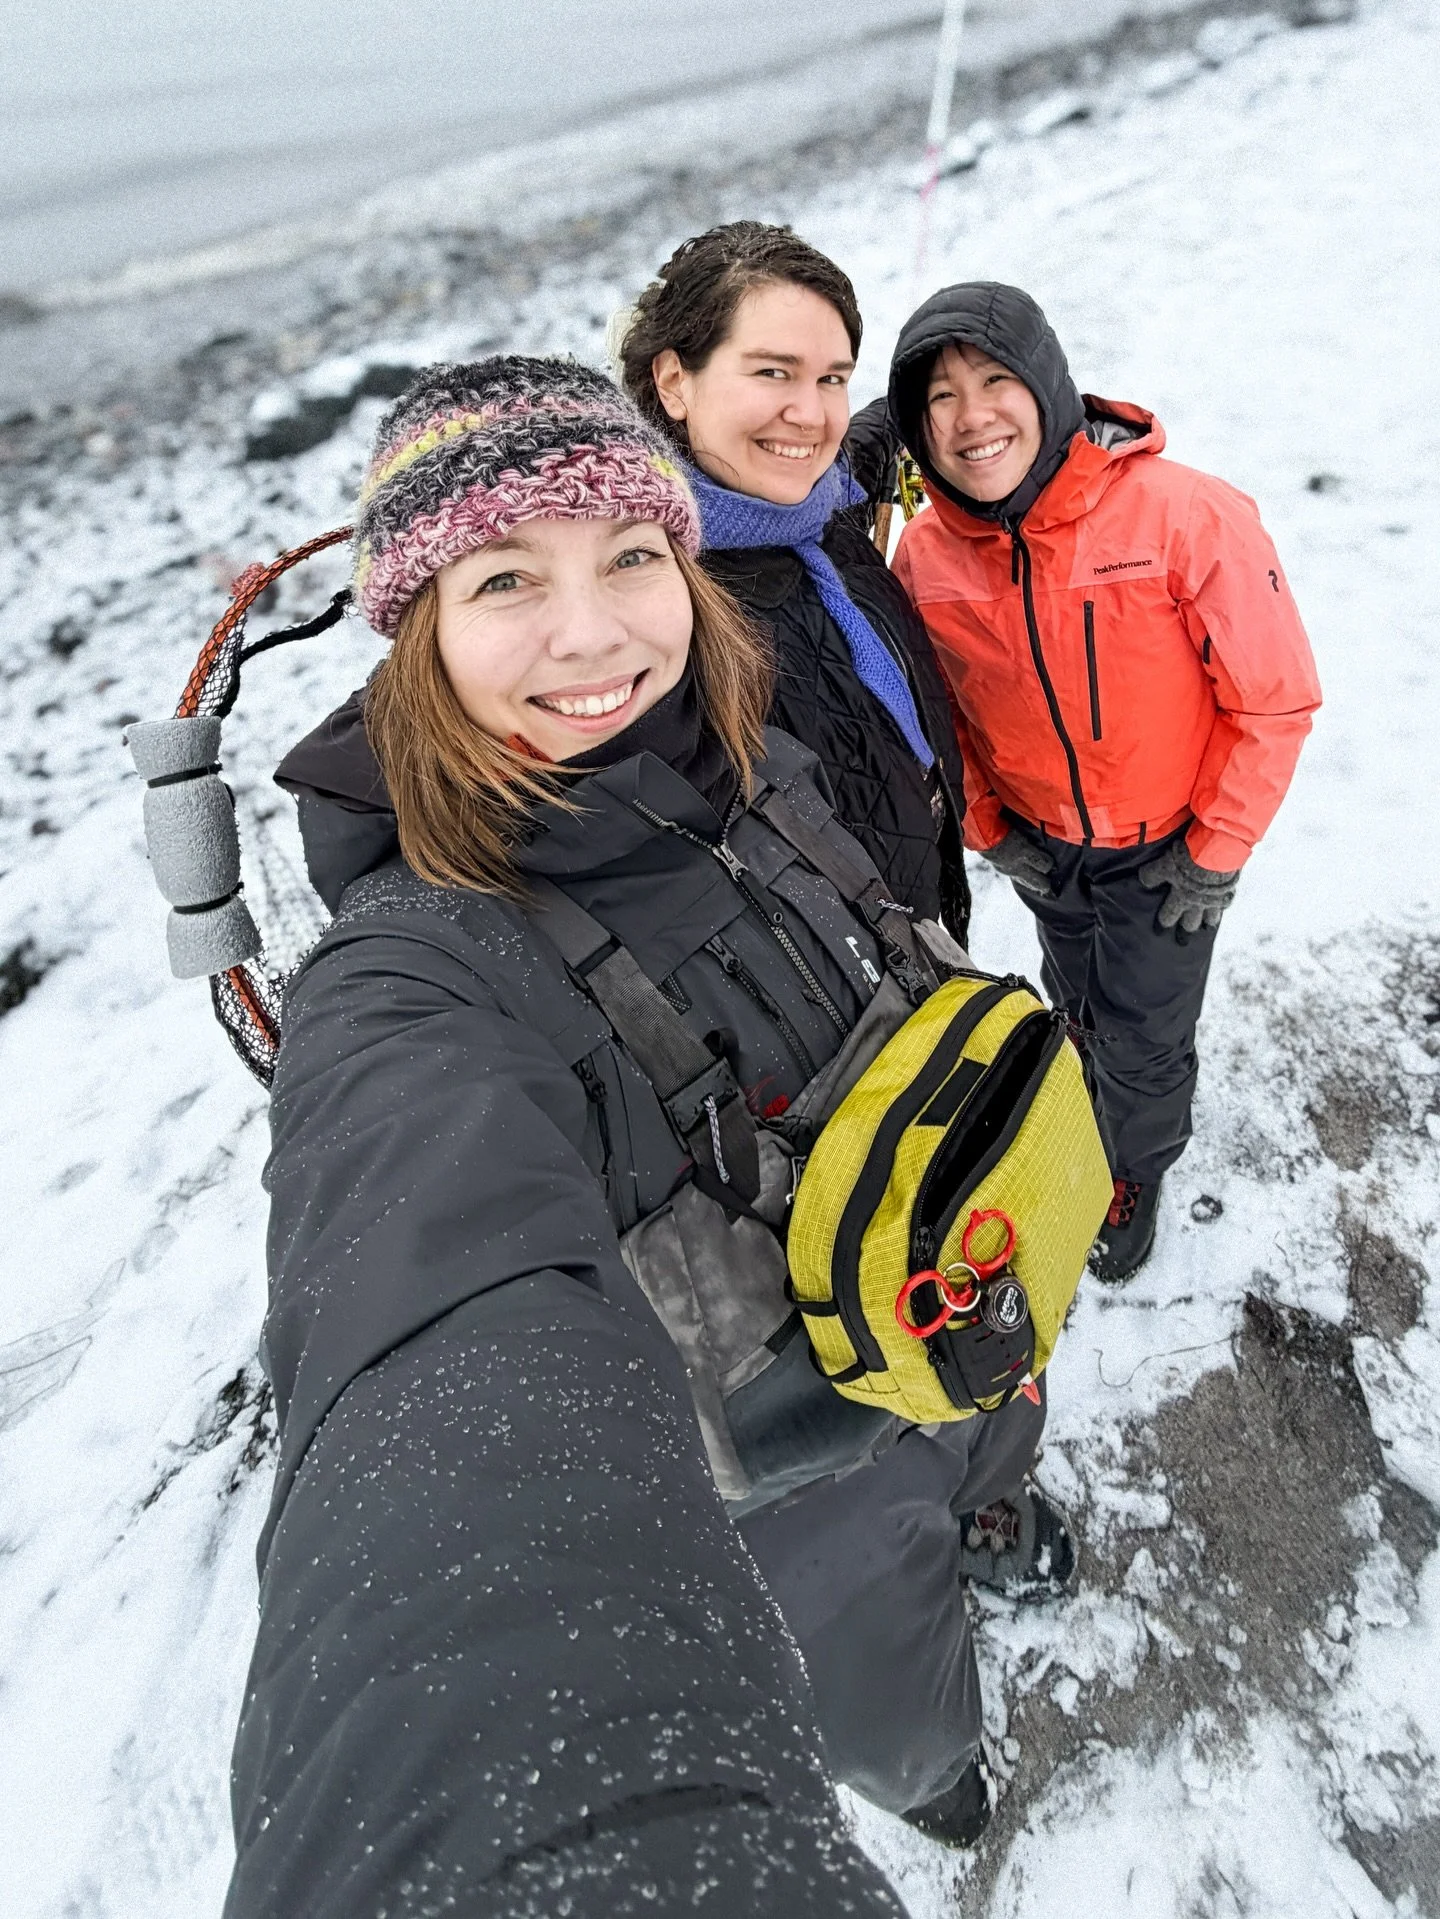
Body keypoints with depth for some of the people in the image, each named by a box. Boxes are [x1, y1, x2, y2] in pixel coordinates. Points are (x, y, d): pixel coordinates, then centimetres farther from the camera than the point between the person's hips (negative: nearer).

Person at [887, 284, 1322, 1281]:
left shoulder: (1185, 515, -27)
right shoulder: (926, 554, -17)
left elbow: (1276, 697, -18)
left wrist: (1217, 854, -14)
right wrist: (987, 828, 0)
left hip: (1169, 849, -3)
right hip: (1042, 844, 3)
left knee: (1145, 1039, 10)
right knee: (1083, 1007, 26)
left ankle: (1140, 1171, 43)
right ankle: (1094, 1138, 58)